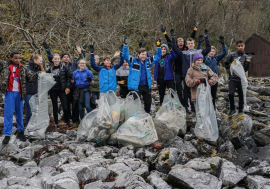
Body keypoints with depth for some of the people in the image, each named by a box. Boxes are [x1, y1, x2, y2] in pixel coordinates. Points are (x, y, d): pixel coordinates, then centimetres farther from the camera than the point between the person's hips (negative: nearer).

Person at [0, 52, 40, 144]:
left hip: (19, 93, 2)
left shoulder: (23, 69, 4)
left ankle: (20, 131, 24)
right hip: (10, 93, -2)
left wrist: (36, 75, -27)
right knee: (8, 114, 0)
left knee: (19, 113, 11)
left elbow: (31, 77, -5)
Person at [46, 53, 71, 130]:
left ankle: (67, 123, 12)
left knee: (65, 107, -5)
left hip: (62, 89, -2)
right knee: (55, 107, 8)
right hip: (53, 90, 2)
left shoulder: (64, 67, -1)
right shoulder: (50, 69, 4)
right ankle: (56, 124, 17)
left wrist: (68, 87, -7)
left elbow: (68, 77, 0)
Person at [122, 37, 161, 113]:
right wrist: (125, 45, -27)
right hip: (136, 86, -5)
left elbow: (157, 58, 17)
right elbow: (125, 56, -15)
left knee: (148, 102, 15)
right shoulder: (133, 61, -5)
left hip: (146, 86, 5)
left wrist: (159, 47, 8)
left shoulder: (148, 61, 8)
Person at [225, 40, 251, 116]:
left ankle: (240, 110, 22)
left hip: (241, 78, 2)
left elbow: (246, 69, 3)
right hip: (232, 78, -2)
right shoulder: (232, 55, -3)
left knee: (241, 95, 7)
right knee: (231, 93, -14)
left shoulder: (246, 57, 3)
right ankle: (232, 109, 6)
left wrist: (248, 62, -12)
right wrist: (229, 70, 3)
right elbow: (226, 63, 8)